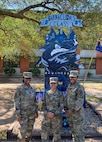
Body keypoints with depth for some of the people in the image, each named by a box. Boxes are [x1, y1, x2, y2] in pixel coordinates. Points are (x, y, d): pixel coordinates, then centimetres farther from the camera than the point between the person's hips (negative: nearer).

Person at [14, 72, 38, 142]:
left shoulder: (32, 89, 4)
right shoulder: (19, 89, -15)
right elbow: (17, 103, -15)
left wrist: (36, 112, 9)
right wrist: (18, 115, -19)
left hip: (32, 113, 6)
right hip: (23, 113, -5)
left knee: (30, 130, 12)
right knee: (24, 132, -6)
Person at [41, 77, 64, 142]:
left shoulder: (60, 94, -6)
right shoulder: (47, 93, 3)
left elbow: (61, 106, -10)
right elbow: (44, 105, 4)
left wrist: (54, 113, -21)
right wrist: (47, 113, -14)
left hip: (57, 117, -3)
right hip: (47, 117, 3)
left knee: (57, 133, 9)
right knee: (44, 134, 4)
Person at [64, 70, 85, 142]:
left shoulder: (79, 87, -16)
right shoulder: (69, 87, 9)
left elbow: (80, 101, -21)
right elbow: (67, 99, 13)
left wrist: (72, 110, -21)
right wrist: (66, 109, 1)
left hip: (77, 113, -8)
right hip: (70, 113, 8)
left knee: (79, 131, 2)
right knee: (73, 130, 18)